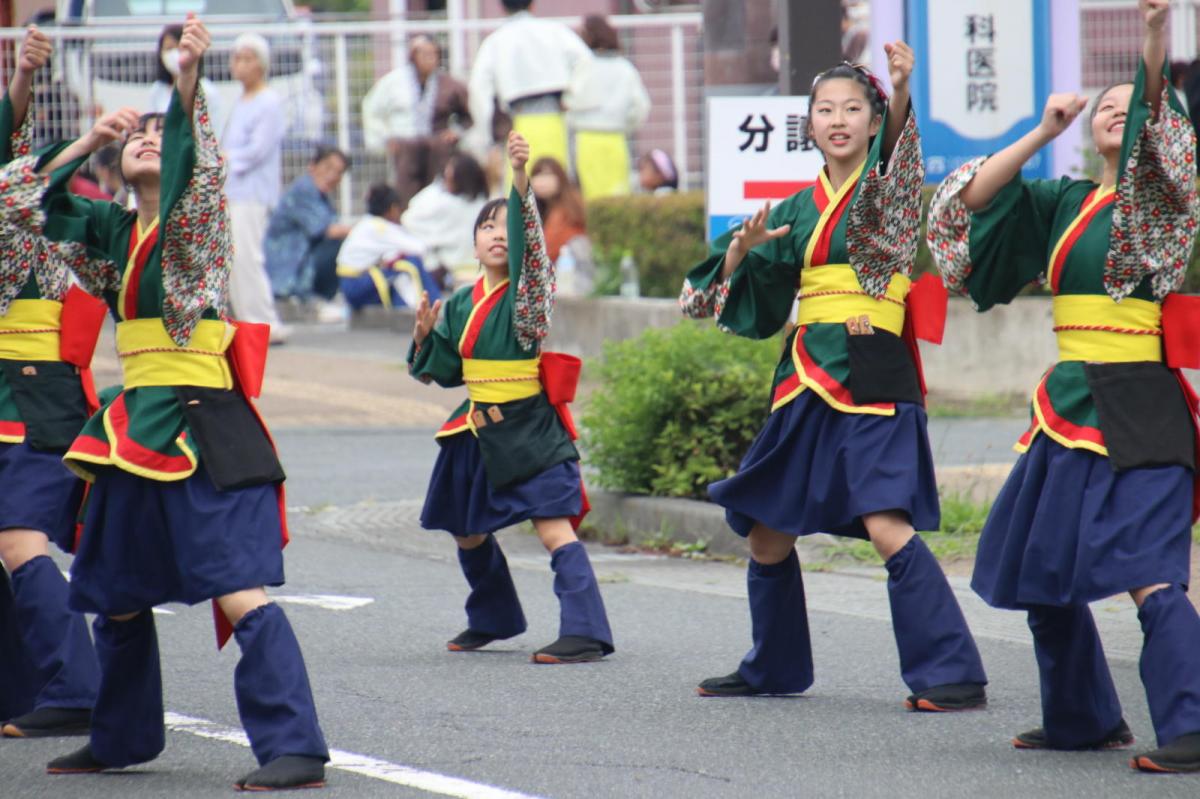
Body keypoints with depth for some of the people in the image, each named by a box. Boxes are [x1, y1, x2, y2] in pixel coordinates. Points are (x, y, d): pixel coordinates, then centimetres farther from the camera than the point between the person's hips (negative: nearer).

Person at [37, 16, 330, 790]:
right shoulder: (115, 228, 13)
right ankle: (122, 736, 33)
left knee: (239, 589, -16)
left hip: (202, 427, -8)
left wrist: (189, 84, -39)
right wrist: (89, 142, 1)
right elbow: (45, 202, 13)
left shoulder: (195, 218, -6)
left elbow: (194, 166, -23)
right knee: (116, 594, 17)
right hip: (138, 428, 8)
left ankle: (296, 749, -20)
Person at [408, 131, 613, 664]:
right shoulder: (463, 303, 8)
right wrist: (425, 335, -5)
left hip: (529, 430, -7)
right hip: (477, 431, 7)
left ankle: (585, 632, -25)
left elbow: (530, 242, -28)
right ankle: (493, 620, 41)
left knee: (553, 526, -18)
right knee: (468, 534, 19)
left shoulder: (528, 291, -8)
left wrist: (520, 178, -41)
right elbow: (441, 370, 15)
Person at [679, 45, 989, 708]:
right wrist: (742, 247, -7)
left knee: (887, 524, -21)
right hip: (807, 379, 7)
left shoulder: (887, 185, -1)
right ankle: (774, 668, 31)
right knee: (766, 529, 12)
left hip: (873, 378, -7)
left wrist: (901, 90, -43)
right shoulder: (799, 209, 15)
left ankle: (952, 674, -20)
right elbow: (738, 290, 15)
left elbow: (895, 151, -24)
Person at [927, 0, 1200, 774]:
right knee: (1042, 575, 13)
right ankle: (1083, 718, 29)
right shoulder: (1064, 205, 13)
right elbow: (969, 199, 7)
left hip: (1138, 411, -7)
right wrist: (1041, 135, -2)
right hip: (1069, 409, 7)